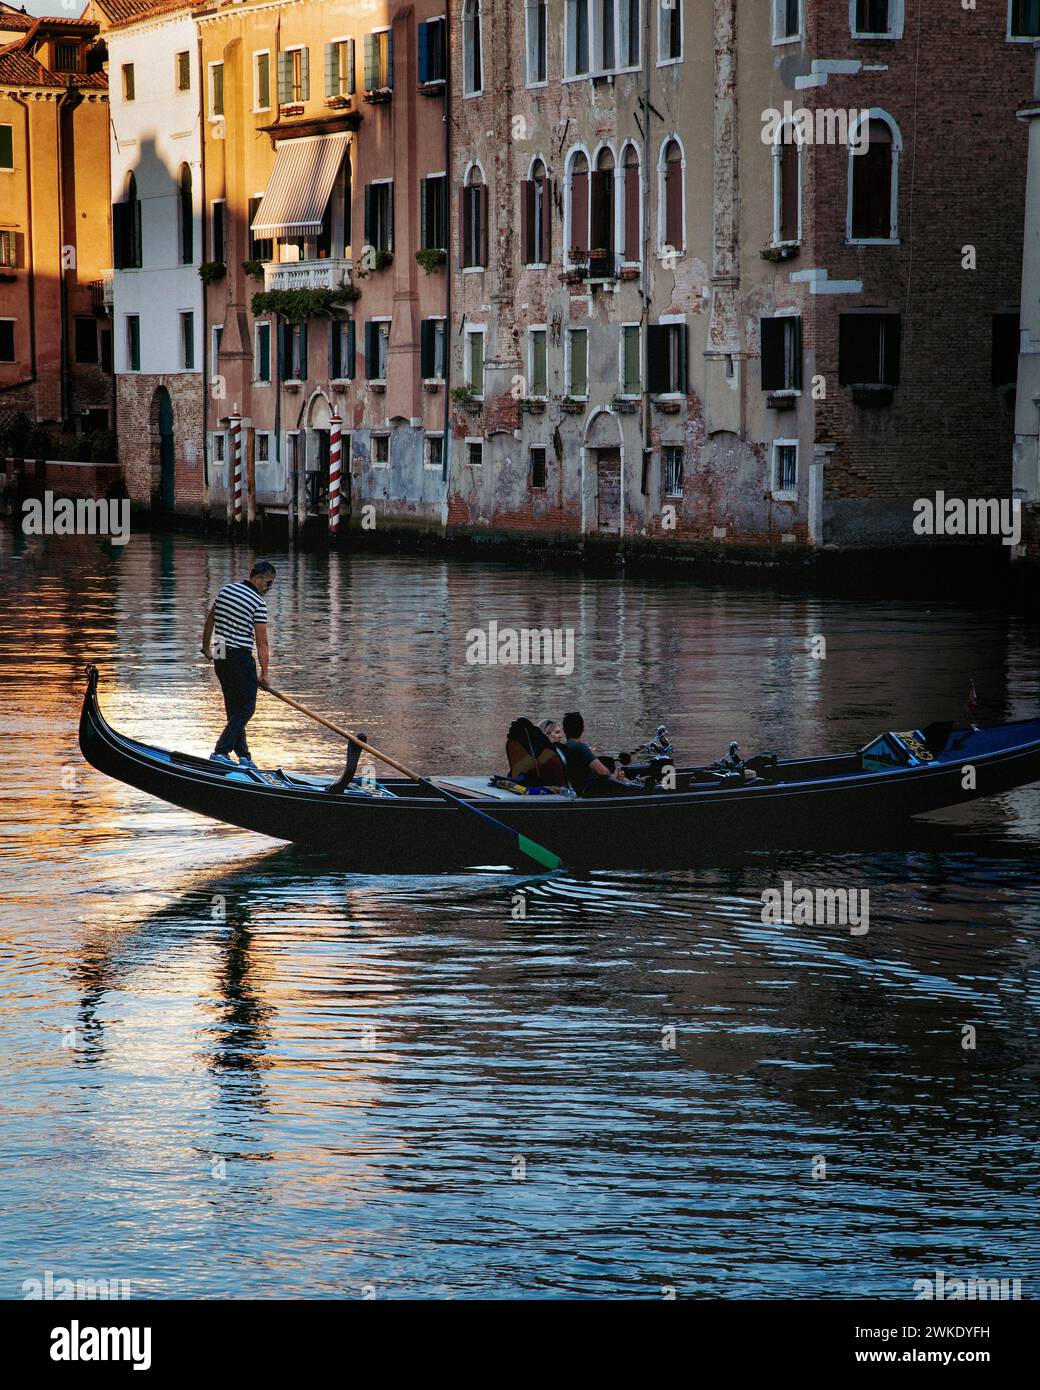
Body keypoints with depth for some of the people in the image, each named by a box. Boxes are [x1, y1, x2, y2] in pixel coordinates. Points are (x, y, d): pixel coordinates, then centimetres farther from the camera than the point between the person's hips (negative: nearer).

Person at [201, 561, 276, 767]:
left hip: (220, 657, 8)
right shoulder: (258, 603, -13)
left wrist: (206, 647, 32)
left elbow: (210, 620, 19)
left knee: (234, 708, 13)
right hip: (241, 657, -8)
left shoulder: (226, 590, 9)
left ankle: (244, 756, 14)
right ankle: (220, 752, -11)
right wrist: (265, 673, -7)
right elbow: (262, 642, -12)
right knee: (246, 708, -2)